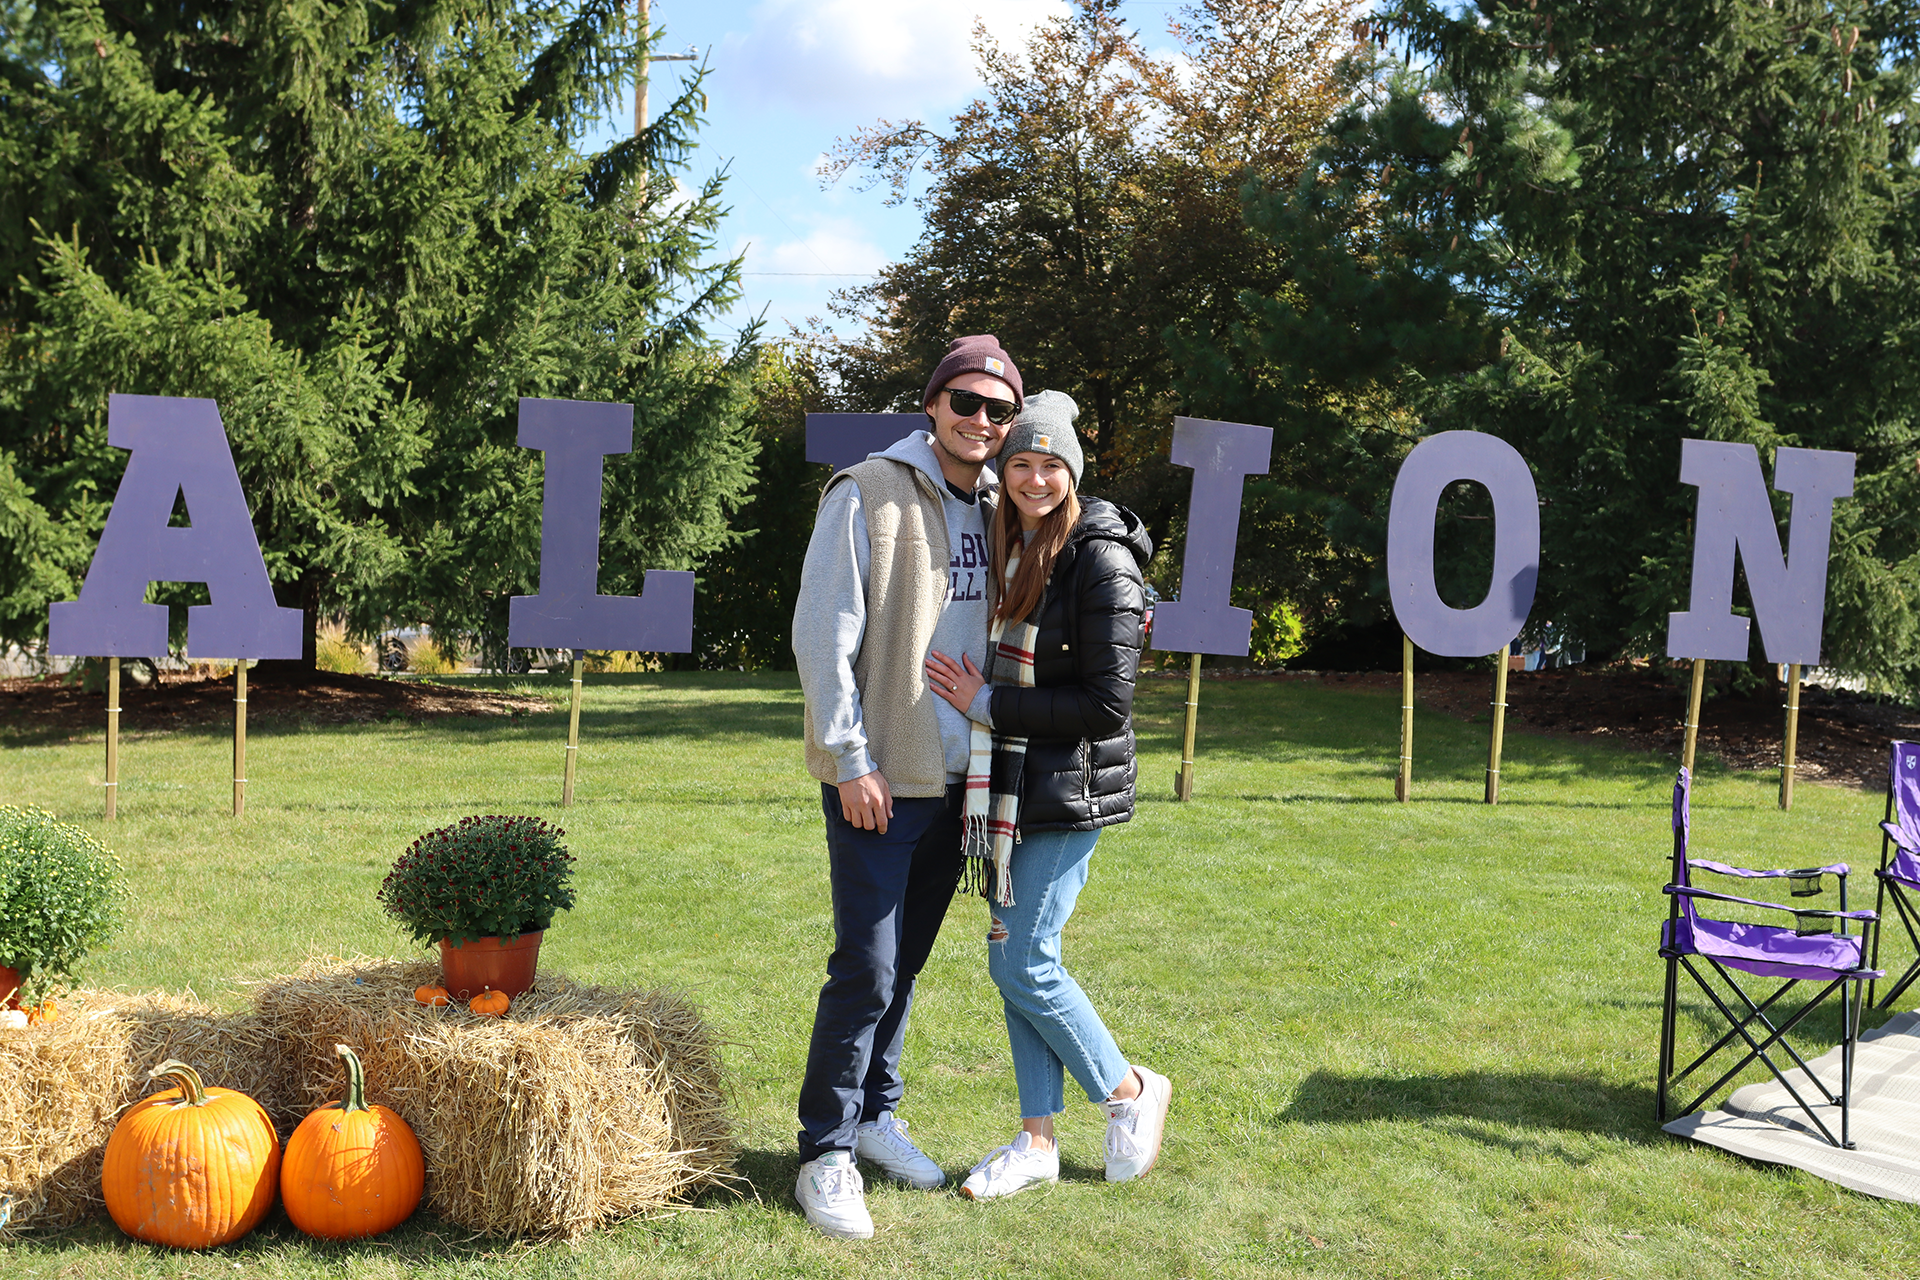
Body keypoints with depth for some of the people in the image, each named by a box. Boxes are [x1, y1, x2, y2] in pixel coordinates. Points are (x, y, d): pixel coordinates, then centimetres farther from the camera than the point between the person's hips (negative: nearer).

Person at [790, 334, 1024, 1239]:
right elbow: (822, 634, -11)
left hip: (956, 778, 6)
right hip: (879, 780, -6)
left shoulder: (997, 508, 9)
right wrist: (851, 760, -13)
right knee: (867, 970, -4)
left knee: (904, 962, 15)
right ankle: (827, 1151, 10)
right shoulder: (870, 494, -10)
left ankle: (875, 1115, 30)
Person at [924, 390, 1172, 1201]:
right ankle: (1035, 1145, 21)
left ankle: (1129, 1091, 18)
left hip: (1071, 790, -8)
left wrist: (988, 704, -14)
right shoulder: (1011, 552, 11)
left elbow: (1108, 702, -18)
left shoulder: (1100, 562, -13)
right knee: (1011, 961, 10)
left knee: (1026, 965, -6)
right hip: (1011, 786, 8)